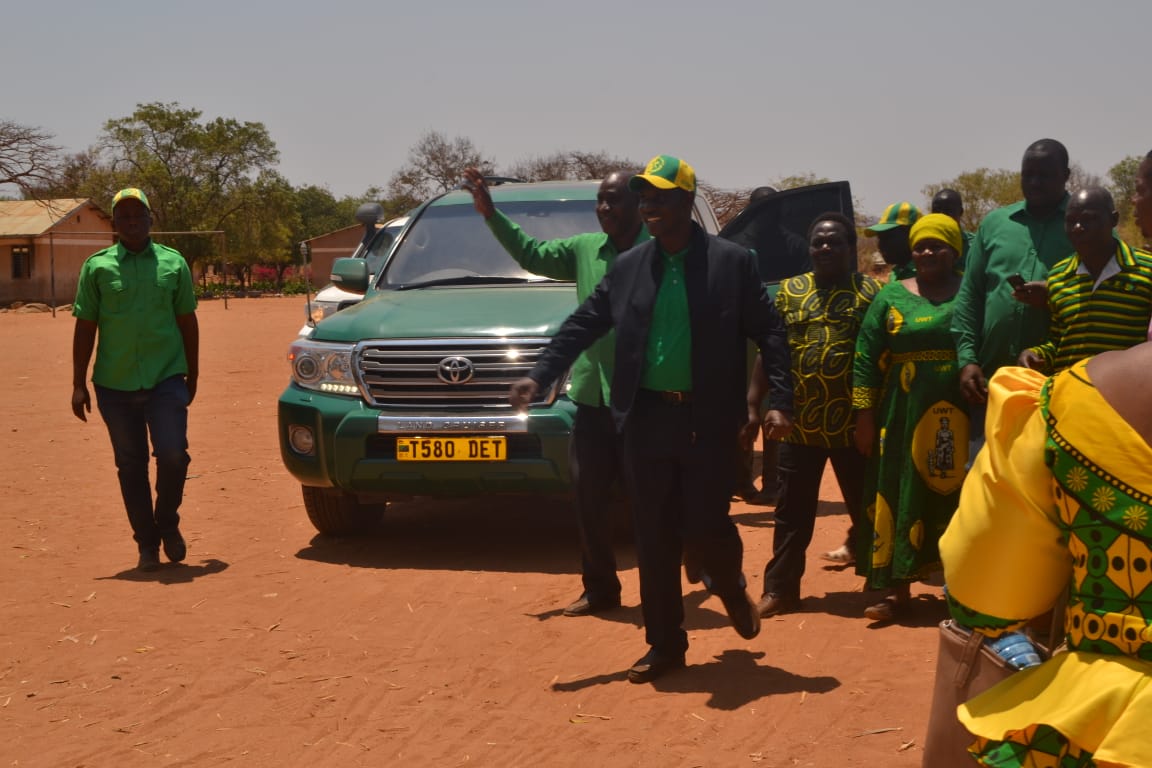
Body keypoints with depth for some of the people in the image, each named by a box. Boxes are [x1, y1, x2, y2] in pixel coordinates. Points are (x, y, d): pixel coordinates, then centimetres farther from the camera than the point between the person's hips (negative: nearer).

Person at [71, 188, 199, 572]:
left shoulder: (174, 263, 6)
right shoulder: (97, 266, 3)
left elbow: (187, 321, 12)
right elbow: (85, 327, 4)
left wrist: (192, 376, 12)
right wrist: (79, 384, 2)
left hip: (166, 378, 0)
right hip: (115, 383, 1)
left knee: (173, 454, -12)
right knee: (131, 465, 6)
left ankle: (168, 522, 15)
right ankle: (147, 543, 18)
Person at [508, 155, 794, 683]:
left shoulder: (732, 262, -3)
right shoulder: (628, 267, 6)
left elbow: (769, 333, -2)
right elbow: (582, 325, 9)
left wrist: (780, 400, -10)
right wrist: (539, 375, 0)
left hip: (709, 420, -3)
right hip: (647, 418, 3)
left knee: (704, 529, -2)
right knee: (655, 539, 7)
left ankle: (731, 588, 33)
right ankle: (665, 644, 20)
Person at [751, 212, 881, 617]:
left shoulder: (871, 292, 0)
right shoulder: (789, 290, 8)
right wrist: (753, 404, 2)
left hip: (853, 422, -2)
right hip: (799, 421, 2)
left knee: (865, 506, 10)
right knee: (792, 511, 8)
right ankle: (780, 587, 16)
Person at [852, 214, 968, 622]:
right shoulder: (892, 296, 6)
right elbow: (866, 358, 4)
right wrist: (865, 416, -2)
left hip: (961, 419, -1)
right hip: (903, 416, 1)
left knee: (956, 499, 4)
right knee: (901, 498, 3)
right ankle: (897, 588, 10)